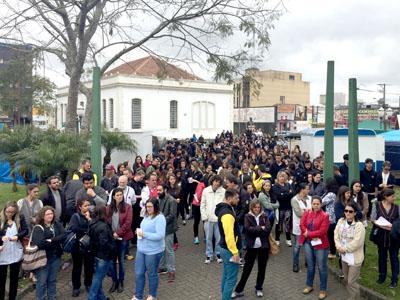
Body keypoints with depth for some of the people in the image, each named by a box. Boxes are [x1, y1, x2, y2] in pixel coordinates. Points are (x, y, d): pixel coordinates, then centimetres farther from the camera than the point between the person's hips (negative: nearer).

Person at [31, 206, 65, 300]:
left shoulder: (57, 225, 3)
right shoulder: (38, 228, -12)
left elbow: (64, 235, -10)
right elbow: (40, 243, -25)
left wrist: (50, 240, -19)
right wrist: (56, 241, -14)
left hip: (56, 257, 5)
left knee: (52, 280, 17)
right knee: (42, 282, 5)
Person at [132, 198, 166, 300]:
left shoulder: (160, 218, -19)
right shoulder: (146, 216, 7)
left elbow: (160, 236, -25)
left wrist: (144, 234, -23)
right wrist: (139, 231, 0)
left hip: (153, 251, -7)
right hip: (141, 249, 7)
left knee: (152, 274, 12)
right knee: (138, 273, 12)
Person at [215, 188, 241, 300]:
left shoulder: (223, 209, 9)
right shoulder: (227, 213, -24)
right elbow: (229, 235, -29)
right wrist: (235, 252, -24)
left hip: (225, 248, 10)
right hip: (229, 250, -10)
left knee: (226, 275, 20)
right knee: (231, 279, -2)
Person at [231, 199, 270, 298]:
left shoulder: (264, 216, 2)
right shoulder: (247, 216, -2)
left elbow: (268, 229, -10)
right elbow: (248, 229, -17)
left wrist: (255, 230, -14)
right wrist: (261, 228, -13)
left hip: (263, 246, 2)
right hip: (251, 246, -2)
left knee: (262, 268, 13)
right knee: (247, 269, 6)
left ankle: (259, 288, 31)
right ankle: (239, 290, 15)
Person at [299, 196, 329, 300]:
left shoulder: (325, 216, -12)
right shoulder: (307, 213, 3)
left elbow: (322, 231, -18)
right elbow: (302, 225, -4)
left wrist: (308, 234, -15)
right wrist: (312, 235, -16)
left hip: (320, 244, -4)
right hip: (308, 242, 5)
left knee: (322, 267, 6)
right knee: (310, 265, 19)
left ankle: (323, 290, 19)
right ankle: (309, 285, 35)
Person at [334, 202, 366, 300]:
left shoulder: (359, 225, -18)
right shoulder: (341, 221, 0)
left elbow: (357, 242, -23)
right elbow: (336, 235, -1)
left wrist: (345, 249, -16)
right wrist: (339, 247, -15)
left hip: (355, 258, -6)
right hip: (344, 256, 7)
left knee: (352, 282, 0)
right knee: (346, 280, 20)